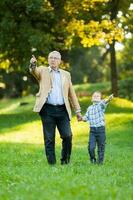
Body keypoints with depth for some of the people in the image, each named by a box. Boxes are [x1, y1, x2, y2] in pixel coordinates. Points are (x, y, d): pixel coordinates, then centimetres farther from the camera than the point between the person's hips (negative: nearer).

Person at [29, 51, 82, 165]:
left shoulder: (66, 74, 17)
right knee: (49, 139, -1)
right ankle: (52, 163, 5)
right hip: (47, 109, -2)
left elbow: (72, 94, 18)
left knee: (67, 136, -7)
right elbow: (34, 71, -14)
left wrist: (78, 111, 13)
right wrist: (33, 65, -39)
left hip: (62, 110, 2)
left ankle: (65, 162, 8)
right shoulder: (43, 71, 10)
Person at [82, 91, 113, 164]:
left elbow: (104, 102, -24)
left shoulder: (101, 105, -1)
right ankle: (93, 160, 14)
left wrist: (109, 99, -46)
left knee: (101, 147, 4)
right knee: (91, 147, -6)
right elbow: (86, 118, 15)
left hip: (100, 129, -2)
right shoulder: (89, 108, 12)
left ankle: (100, 161, 18)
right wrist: (82, 118, -7)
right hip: (92, 129, 2)